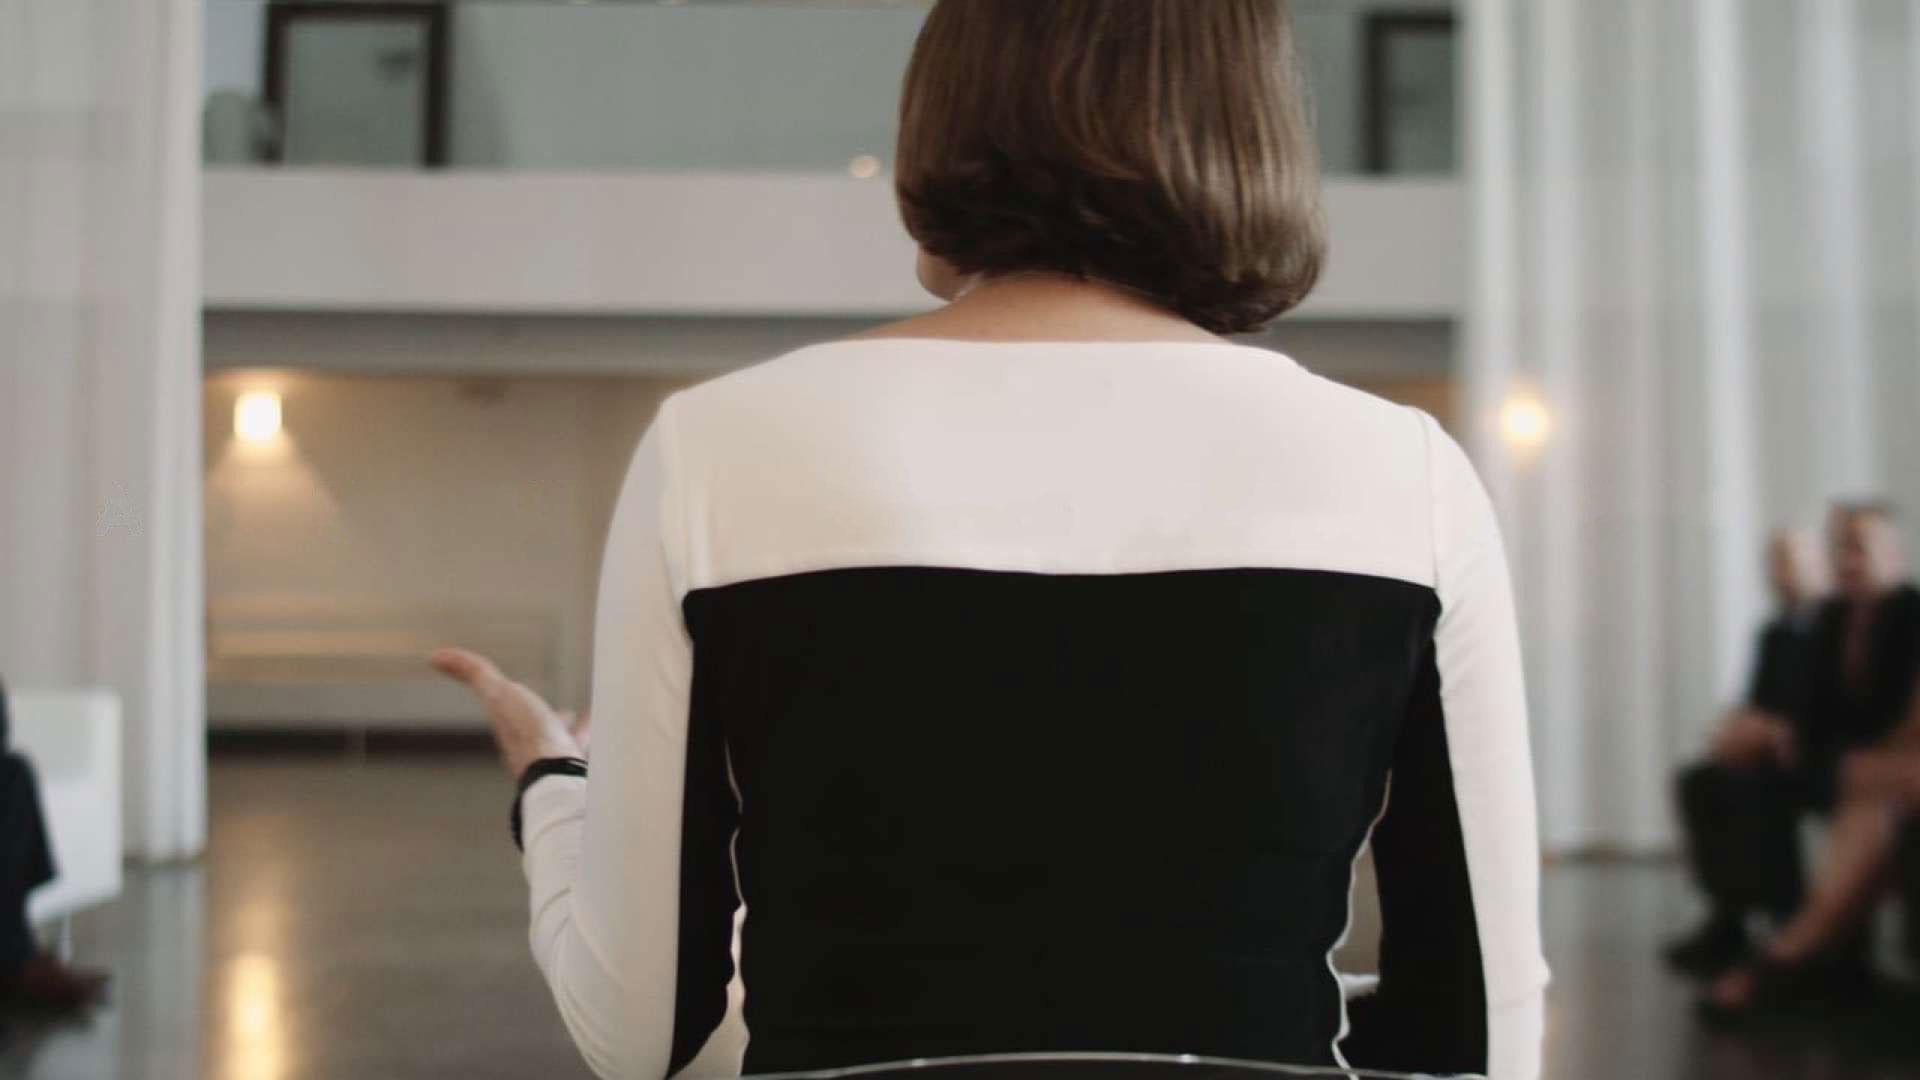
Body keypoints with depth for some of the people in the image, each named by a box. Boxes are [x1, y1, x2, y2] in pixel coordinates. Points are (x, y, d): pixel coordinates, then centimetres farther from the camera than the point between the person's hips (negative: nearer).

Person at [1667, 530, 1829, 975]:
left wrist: (1777, 732, -22)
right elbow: (1759, 704, 14)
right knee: (1701, 783, -15)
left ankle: (1791, 923, -22)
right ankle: (1727, 917, -16)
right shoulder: (1777, 633, 17)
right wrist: (1744, 726, -9)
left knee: (1758, 787, -32)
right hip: (1776, 752, 7)